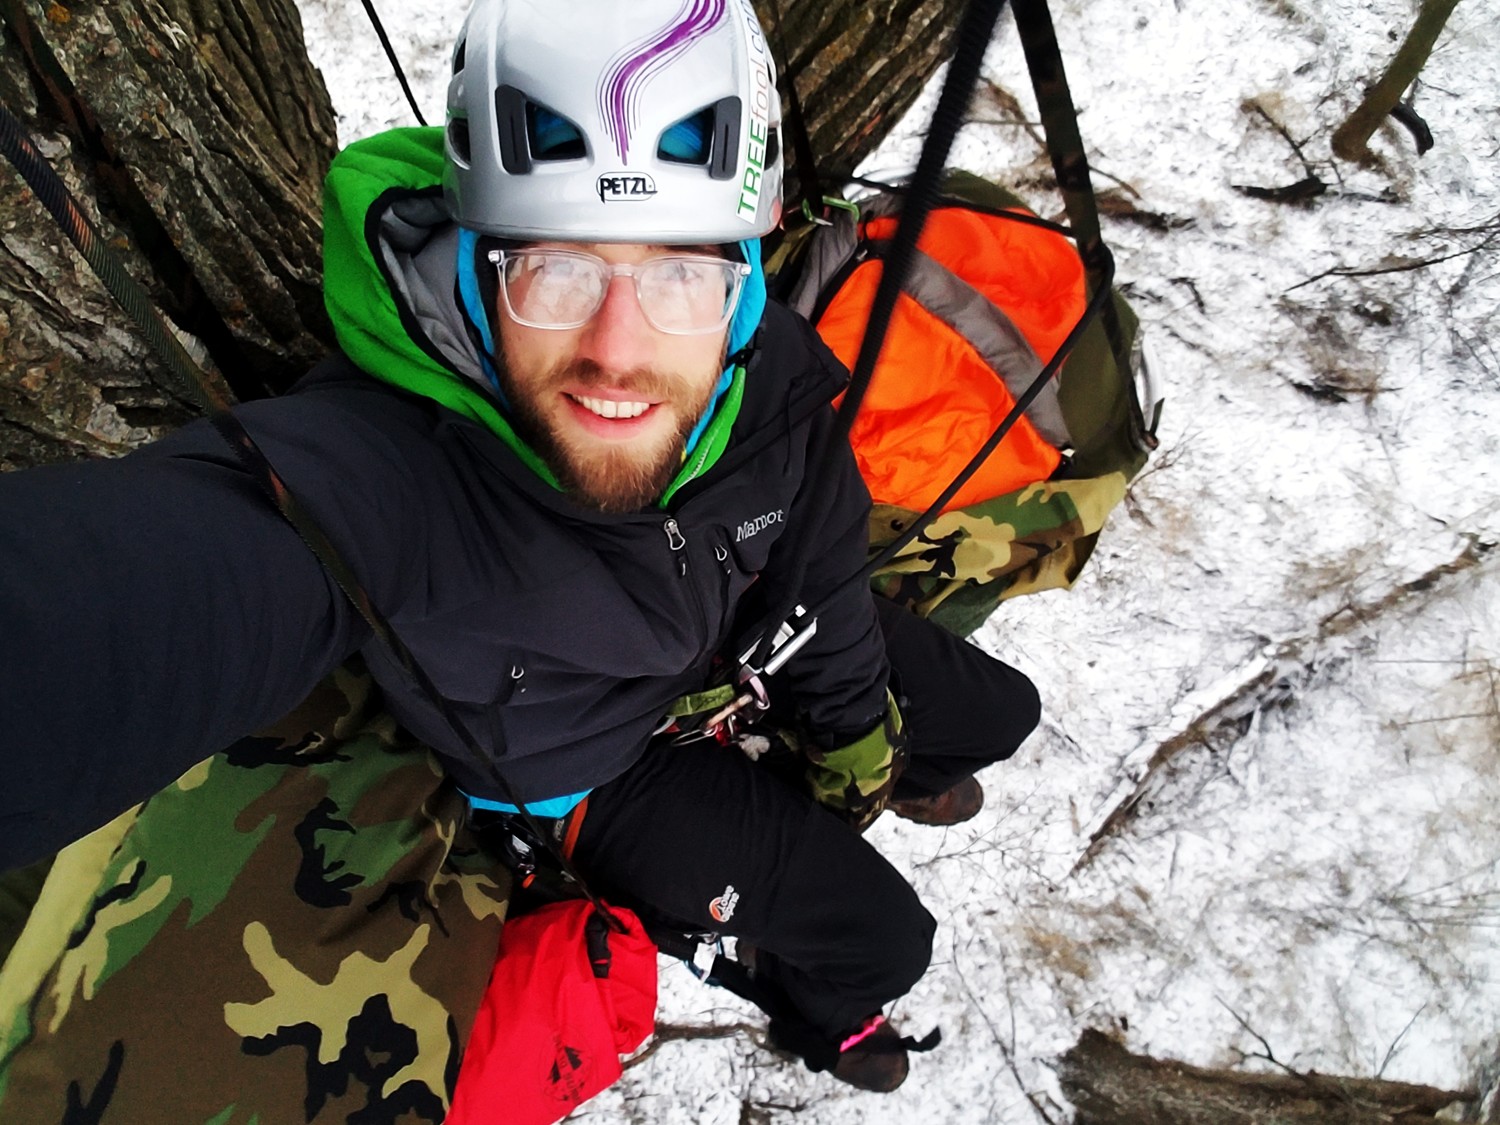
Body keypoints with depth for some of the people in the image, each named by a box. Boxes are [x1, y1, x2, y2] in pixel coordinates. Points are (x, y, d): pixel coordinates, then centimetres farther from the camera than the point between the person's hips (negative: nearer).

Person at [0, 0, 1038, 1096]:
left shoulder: (772, 375, -27)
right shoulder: (371, 465, -43)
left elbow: (820, 574, -9)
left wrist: (855, 735, 6)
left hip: (747, 638, 5)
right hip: (598, 768, -4)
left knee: (994, 712, 15)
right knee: (879, 939, -2)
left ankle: (903, 781, 54)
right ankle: (830, 1006, 39)